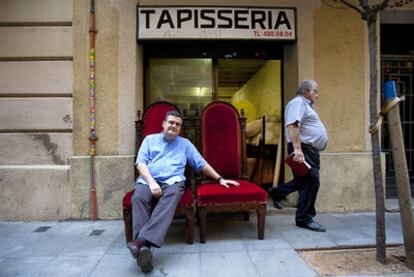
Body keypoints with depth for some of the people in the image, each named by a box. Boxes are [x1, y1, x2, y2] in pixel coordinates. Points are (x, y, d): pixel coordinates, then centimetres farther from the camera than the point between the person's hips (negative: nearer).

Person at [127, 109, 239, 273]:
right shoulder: (150, 139, 20)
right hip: (148, 180, 1)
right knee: (138, 198, -33)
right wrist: (151, 182, -11)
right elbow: (141, 162, 6)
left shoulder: (185, 143, 23)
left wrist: (220, 179, 16)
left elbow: (202, 164, 22)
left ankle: (143, 240, -50)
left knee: (170, 197, -36)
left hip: (172, 181, 0)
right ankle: (143, 247, -43)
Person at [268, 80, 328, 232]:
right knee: (311, 181, -8)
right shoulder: (298, 102, -9)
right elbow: (292, 125, -24)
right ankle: (304, 218, 4)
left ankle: (276, 192, 31)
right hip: (304, 150, -11)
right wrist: (297, 149, -32)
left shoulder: (305, 104, 25)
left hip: (310, 150, 11)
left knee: (303, 181, 18)